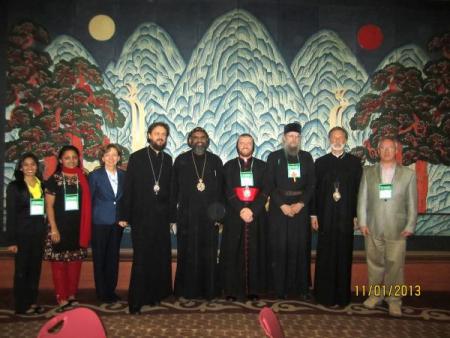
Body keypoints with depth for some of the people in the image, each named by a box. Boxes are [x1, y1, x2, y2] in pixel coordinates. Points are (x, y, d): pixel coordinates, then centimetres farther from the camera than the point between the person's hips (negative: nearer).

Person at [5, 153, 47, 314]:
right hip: (22, 233, -4)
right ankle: (21, 305, 12)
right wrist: (11, 240, -11)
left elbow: (46, 209, 8)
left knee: (35, 269, 9)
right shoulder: (14, 186, -3)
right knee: (21, 270, 3)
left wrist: (46, 231, 1)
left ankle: (33, 302, 19)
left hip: (39, 233, 4)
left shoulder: (42, 185, 8)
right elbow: (11, 214, -6)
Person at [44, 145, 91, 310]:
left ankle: (72, 295, 23)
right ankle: (62, 298, 8)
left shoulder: (83, 178, 6)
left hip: (78, 227, 3)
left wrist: (86, 227, 6)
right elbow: (49, 206, -5)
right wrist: (54, 228, -12)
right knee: (59, 263, -1)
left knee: (75, 262, 10)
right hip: (60, 227, -3)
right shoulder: (54, 179, -3)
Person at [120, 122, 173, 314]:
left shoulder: (167, 159, 10)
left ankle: (156, 294, 21)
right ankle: (136, 302, 8)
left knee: (161, 258, 6)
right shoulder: (136, 157, 0)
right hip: (141, 217, -3)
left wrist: (171, 215, 7)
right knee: (141, 260, -1)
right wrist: (125, 216, -6)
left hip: (161, 217, 3)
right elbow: (128, 188, -2)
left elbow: (169, 189, 10)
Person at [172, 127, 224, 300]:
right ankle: (186, 290, 16)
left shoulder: (215, 160, 7)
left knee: (208, 255, 5)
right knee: (187, 254, 4)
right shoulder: (181, 160, 5)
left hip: (209, 216, 1)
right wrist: (172, 215, 0)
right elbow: (174, 189, 4)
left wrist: (220, 214, -1)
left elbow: (221, 188, 7)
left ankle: (208, 290, 17)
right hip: (187, 216, -1)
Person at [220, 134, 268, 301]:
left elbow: (265, 191, 0)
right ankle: (232, 289, 8)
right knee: (232, 253, 0)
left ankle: (253, 289, 11)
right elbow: (228, 191, -1)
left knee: (254, 252, 2)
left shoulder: (261, 166, 8)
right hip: (234, 216, 0)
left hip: (257, 216, 0)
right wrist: (241, 210, -14)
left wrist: (252, 210, -13)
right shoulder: (229, 166, 8)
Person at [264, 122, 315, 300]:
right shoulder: (274, 157, 3)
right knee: (279, 247, 0)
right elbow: (269, 185, -2)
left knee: (300, 247, 3)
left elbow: (311, 184, 5)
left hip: (300, 207, 2)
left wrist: (301, 203, -8)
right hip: (279, 207, -2)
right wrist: (282, 205, -11)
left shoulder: (307, 157, 9)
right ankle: (280, 287, 9)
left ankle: (301, 287, 12)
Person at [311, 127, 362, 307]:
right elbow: (315, 189, 4)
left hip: (346, 216, 0)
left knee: (344, 255, 5)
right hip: (325, 216, 0)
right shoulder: (321, 162, 6)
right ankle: (324, 293, 15)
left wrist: (356, 215, -3)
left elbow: (359, 189, 2)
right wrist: (313, 214, -1)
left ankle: (342, 295, 16)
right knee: (325, 255, 4)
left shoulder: (355, 162, 5)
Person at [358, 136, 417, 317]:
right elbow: (362, 199, 4)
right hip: (372, 228, 2)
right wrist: (362, 222, -2)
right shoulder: (368, 172, 5)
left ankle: (394, 299, 16)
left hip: (397, 230, -1)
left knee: (395, 265, 2)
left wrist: (410, 226, -2)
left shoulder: (408, 174, 2)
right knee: (375, 263, 12)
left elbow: (412, 202, 2)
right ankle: (375, 294, 28)